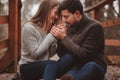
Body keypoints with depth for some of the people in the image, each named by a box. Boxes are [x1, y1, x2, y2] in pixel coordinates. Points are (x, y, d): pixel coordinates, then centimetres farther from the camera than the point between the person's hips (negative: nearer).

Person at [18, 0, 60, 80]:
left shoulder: (48, 27, 7)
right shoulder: (29, 28, -15)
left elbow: (50, 54, 2)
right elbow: (35, 54, -20)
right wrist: (51, 36, -19)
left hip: (43, 63, 6)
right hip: (28, 67, -6)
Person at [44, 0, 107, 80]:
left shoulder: (95, 27, -11)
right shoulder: (70, 27, 7)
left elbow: (84, 55, -20)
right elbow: (62, 55, 10)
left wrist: (64, 37, -17)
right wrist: (59, 37, -7)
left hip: (94, 67, -5)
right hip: (74, 67, 5)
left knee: (90, 66, -40)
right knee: (50, 66, -20)